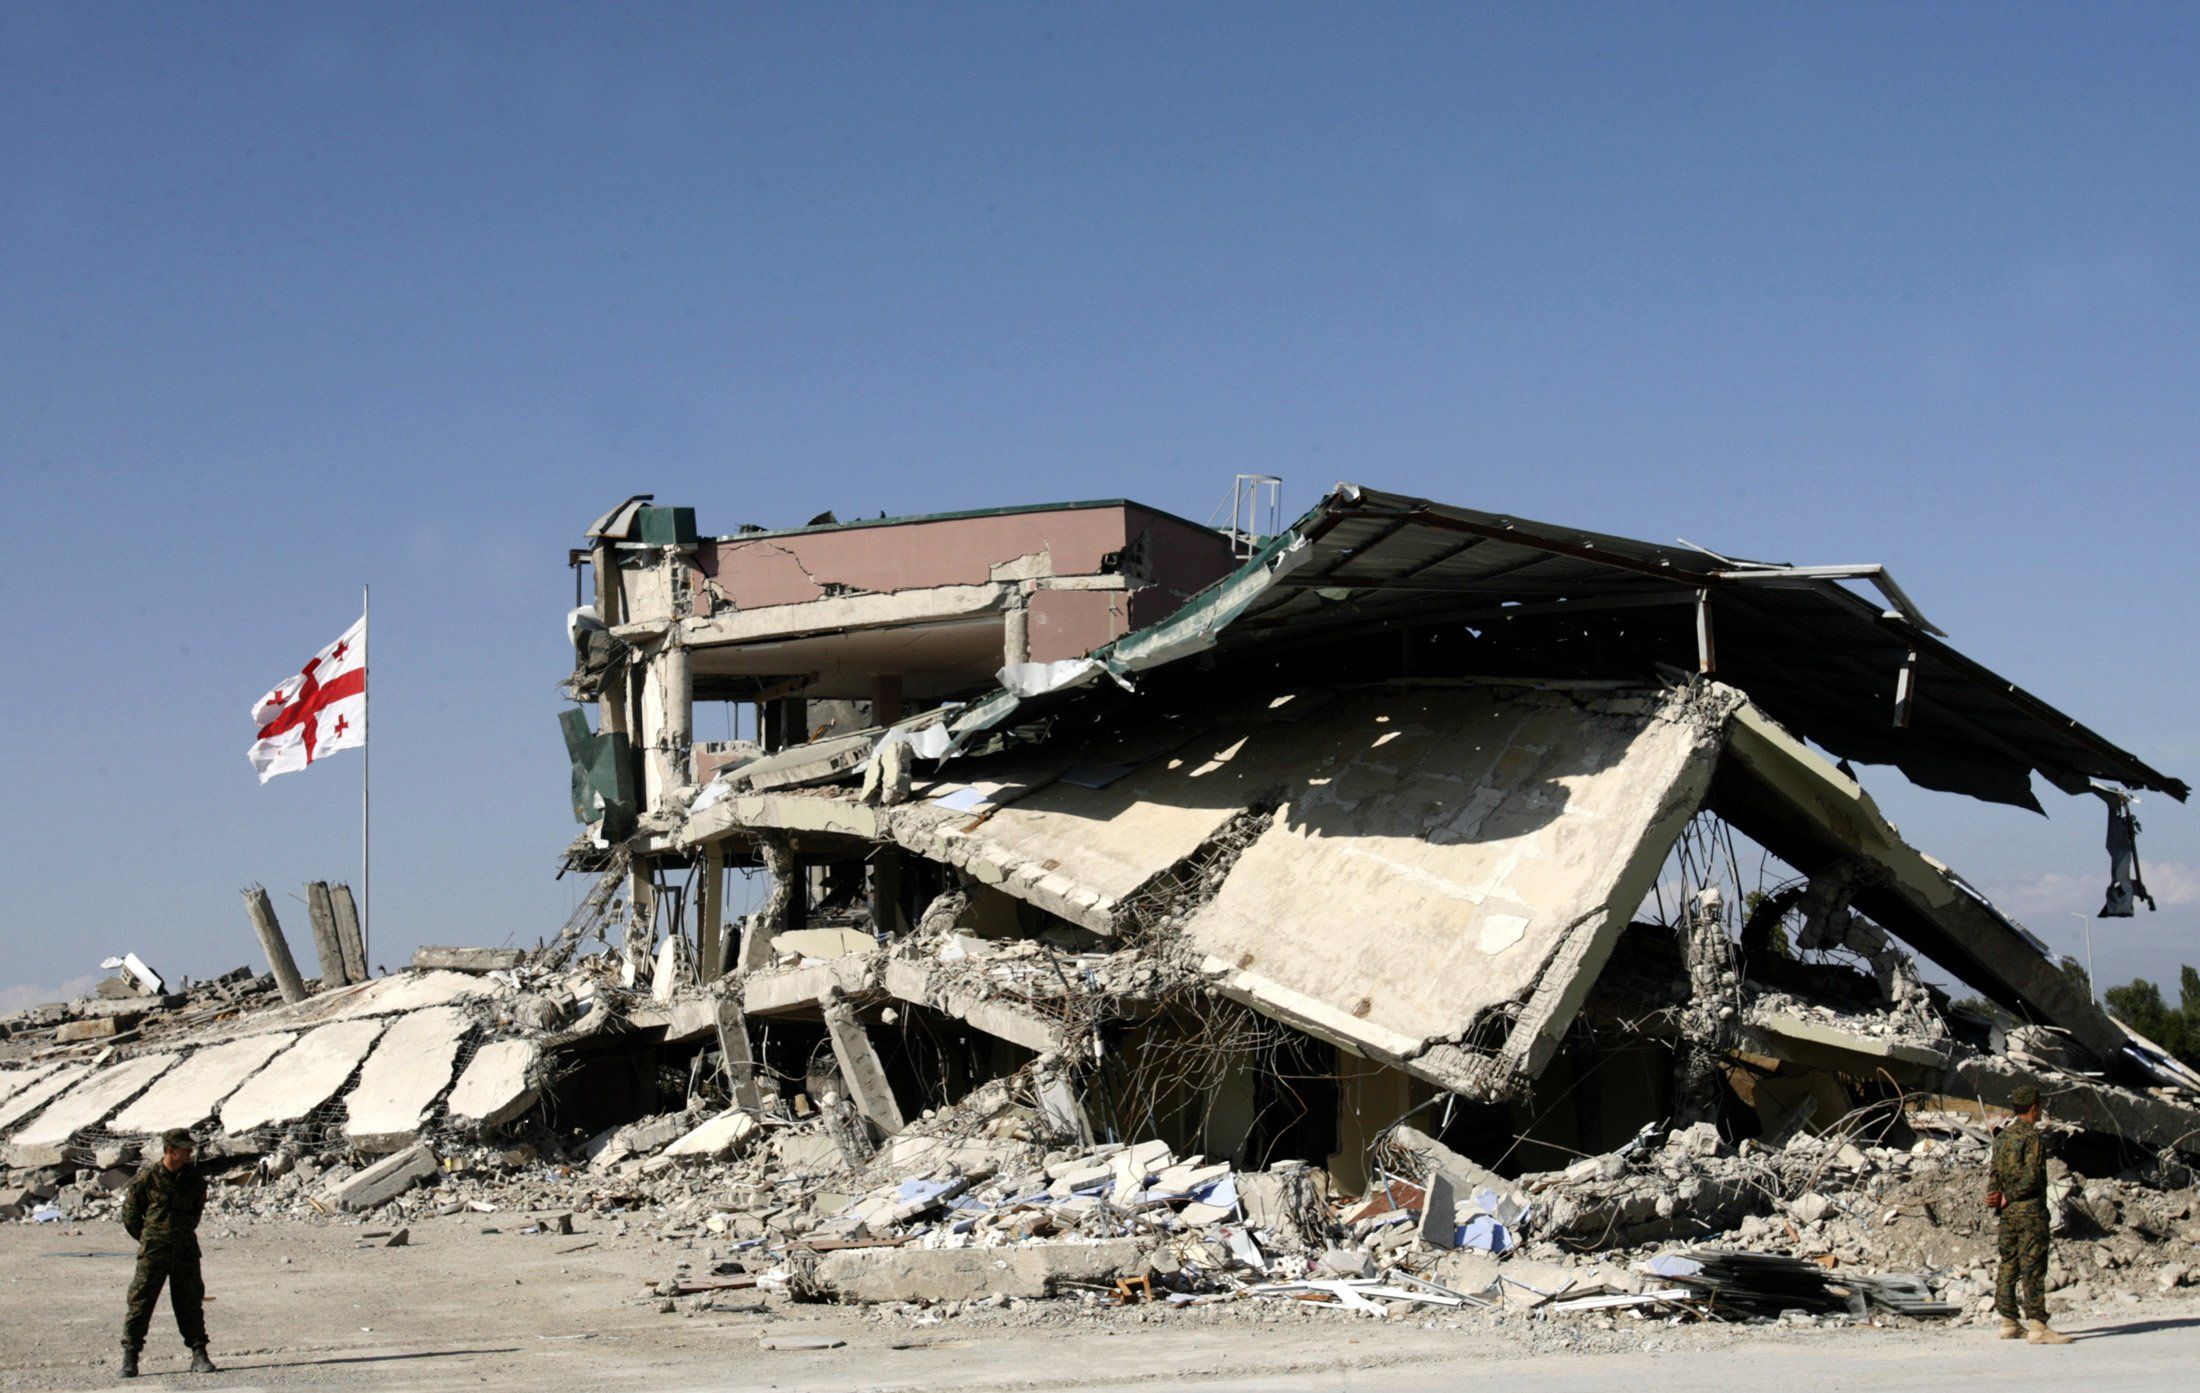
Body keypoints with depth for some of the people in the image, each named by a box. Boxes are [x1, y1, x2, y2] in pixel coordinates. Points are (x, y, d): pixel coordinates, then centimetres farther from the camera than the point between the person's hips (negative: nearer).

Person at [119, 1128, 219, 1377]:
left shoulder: (194, 1177, 4)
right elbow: (130, 1213, 3)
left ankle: (199, 1356, 11)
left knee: (191, 1303, 6)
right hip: (153, 1253, -3)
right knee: (140, 1303, -2)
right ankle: (129, 1358, 5)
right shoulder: (147, 1177, -7)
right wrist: (147, 1239, 9)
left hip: (186, 1251, 3)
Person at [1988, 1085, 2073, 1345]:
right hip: (2030, 1210, -8)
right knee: (2033, 1268, -9)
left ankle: (2008, 1324, 14)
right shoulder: (2033, 1137, -12)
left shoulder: (2002, 1136, 13)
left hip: (2008, 1212, 8)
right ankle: (2037, 1326, -12)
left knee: (2008, 1265, 10)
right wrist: (2007, 1198, -9)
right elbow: (2031, 1177, -17)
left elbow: (1996, 1173, 9)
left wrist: (1997, 1197, -4)